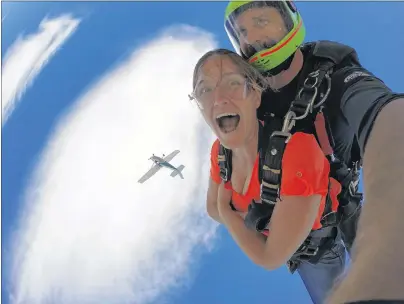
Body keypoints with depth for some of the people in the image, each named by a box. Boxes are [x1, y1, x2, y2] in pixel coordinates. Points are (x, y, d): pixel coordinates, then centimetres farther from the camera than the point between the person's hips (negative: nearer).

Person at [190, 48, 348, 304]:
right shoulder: (221, 151, -20)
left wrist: (226, 211, -23)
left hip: (320, 252, -5)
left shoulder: (297, 150, -43)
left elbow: (271, 257, -35)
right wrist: (251, 220, -17)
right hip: (275, 238, 5)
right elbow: (213, 207, 1)